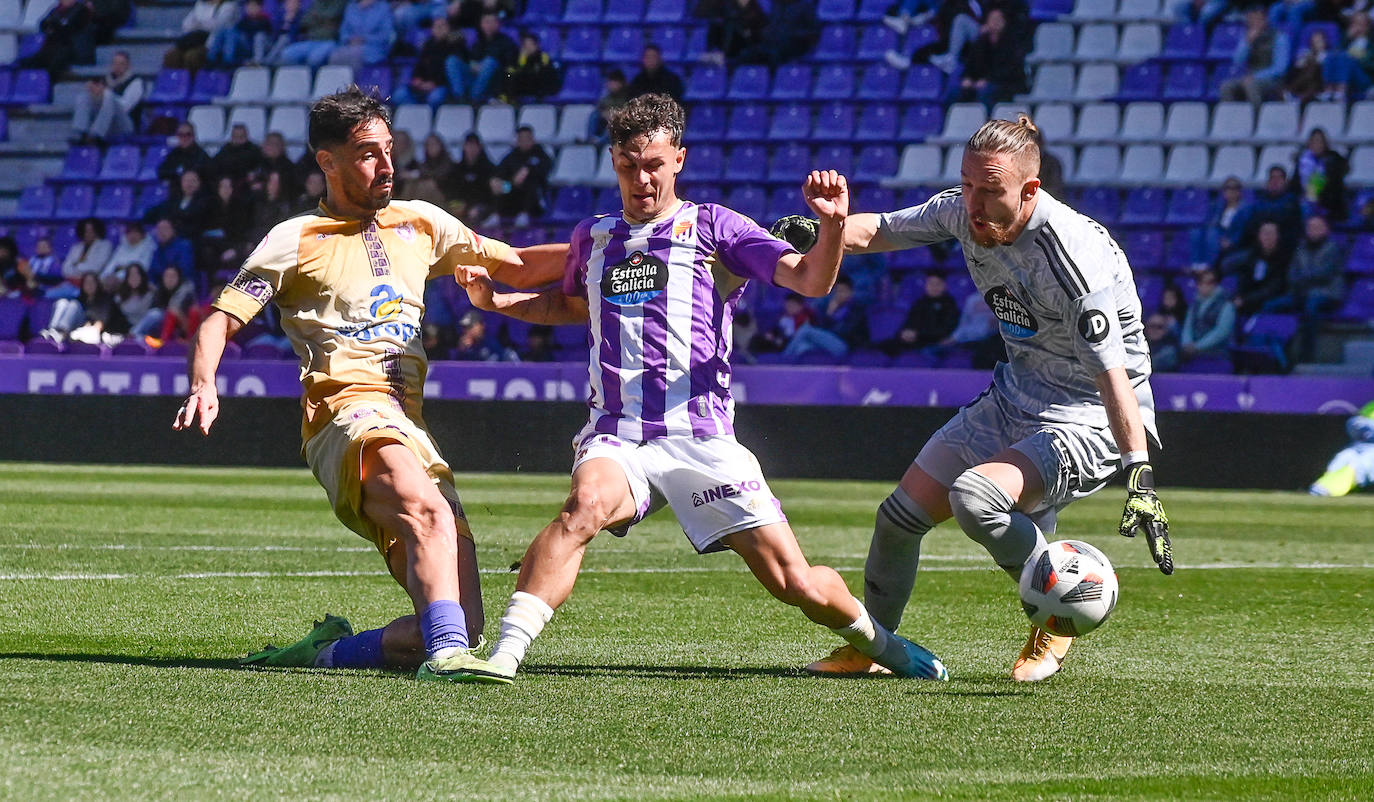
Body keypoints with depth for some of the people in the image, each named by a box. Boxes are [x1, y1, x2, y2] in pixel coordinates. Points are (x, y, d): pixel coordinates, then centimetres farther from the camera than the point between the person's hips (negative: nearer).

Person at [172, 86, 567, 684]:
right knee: (431, 511, -39)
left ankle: (327, 651, 8)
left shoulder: (419, 223, 22)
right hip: (350, 415, -6)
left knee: (464, 623, -5)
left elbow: (516, 266, 29)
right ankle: (445, 651, -53)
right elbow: (220, 321, 4)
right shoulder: (296, 240, 8)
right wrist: (203, 387, -16)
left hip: (411, 427, 6)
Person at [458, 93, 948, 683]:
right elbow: (572, 305, 40)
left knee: (797, 585, -6)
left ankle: (878, 642, 25)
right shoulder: (593, 237, 18)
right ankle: (503, 654, -40)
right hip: (616, 439, 1)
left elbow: (811, 281, -3)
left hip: (701, 439, -1)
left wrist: (831, 224, -23)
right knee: (587, 504, -36)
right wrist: (494, 301, 25)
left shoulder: (713, 227, 7)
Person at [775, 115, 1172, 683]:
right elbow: (877, 231, 7)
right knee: (902, 512, 4)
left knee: (975, 497, -30)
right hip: (1014, 397, 8)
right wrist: (820, 231, -15)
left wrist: (1139, 471, -38)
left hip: (1090, 418, -8)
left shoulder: (1072, 255, -29)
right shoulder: (963, 212, -7)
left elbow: (1113, 371, -31)